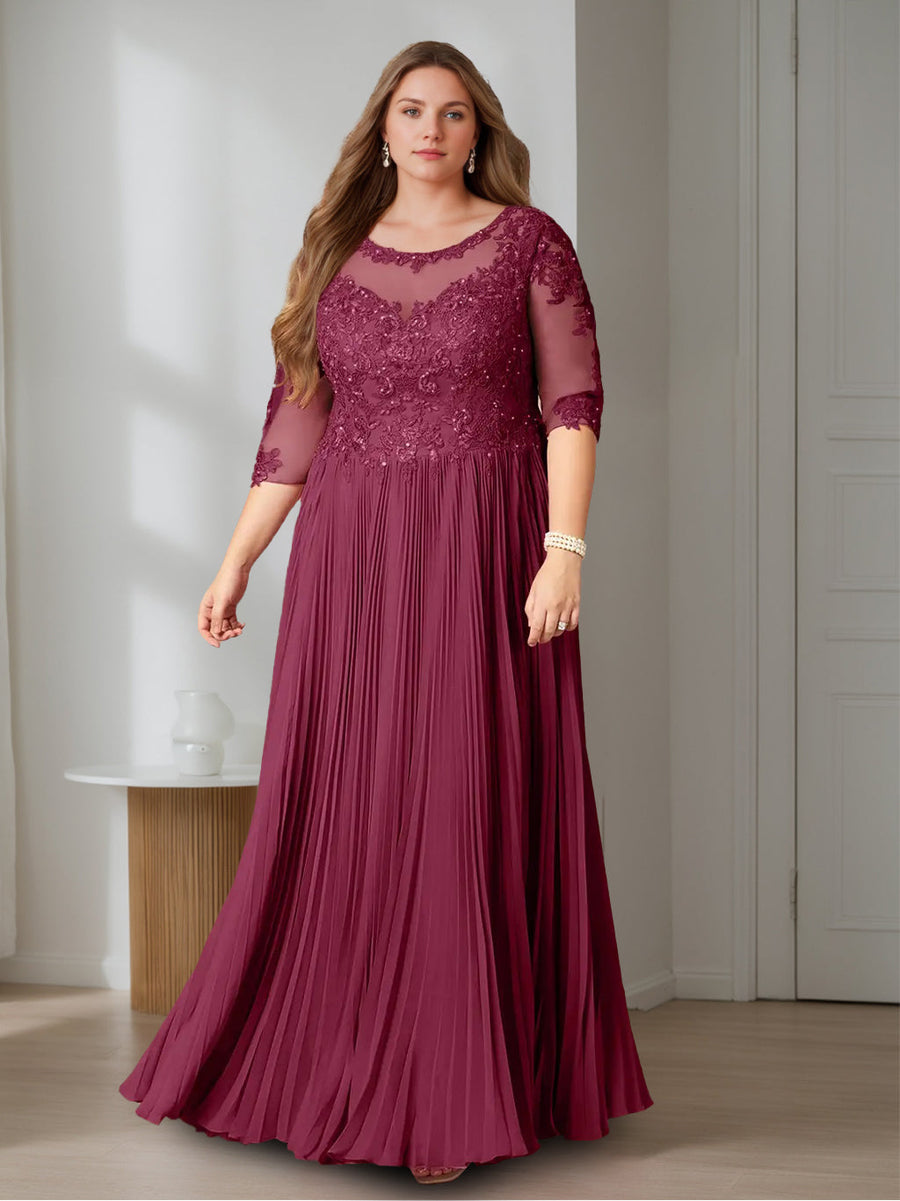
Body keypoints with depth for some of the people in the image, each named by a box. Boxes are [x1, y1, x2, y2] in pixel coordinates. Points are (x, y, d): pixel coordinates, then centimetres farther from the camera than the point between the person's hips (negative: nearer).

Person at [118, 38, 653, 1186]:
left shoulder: (529, 240, 2)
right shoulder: (333, 253, 11)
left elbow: (572, 402, -4)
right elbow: (295, 423, 11)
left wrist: (565, 548, -16)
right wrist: (236, 563, 8)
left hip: (484, 555, -3)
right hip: (350, 557, 3)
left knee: (474, 808, -1)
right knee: (339, 810, 6)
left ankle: (465, 1091, 9)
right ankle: (326, 1064, 22)